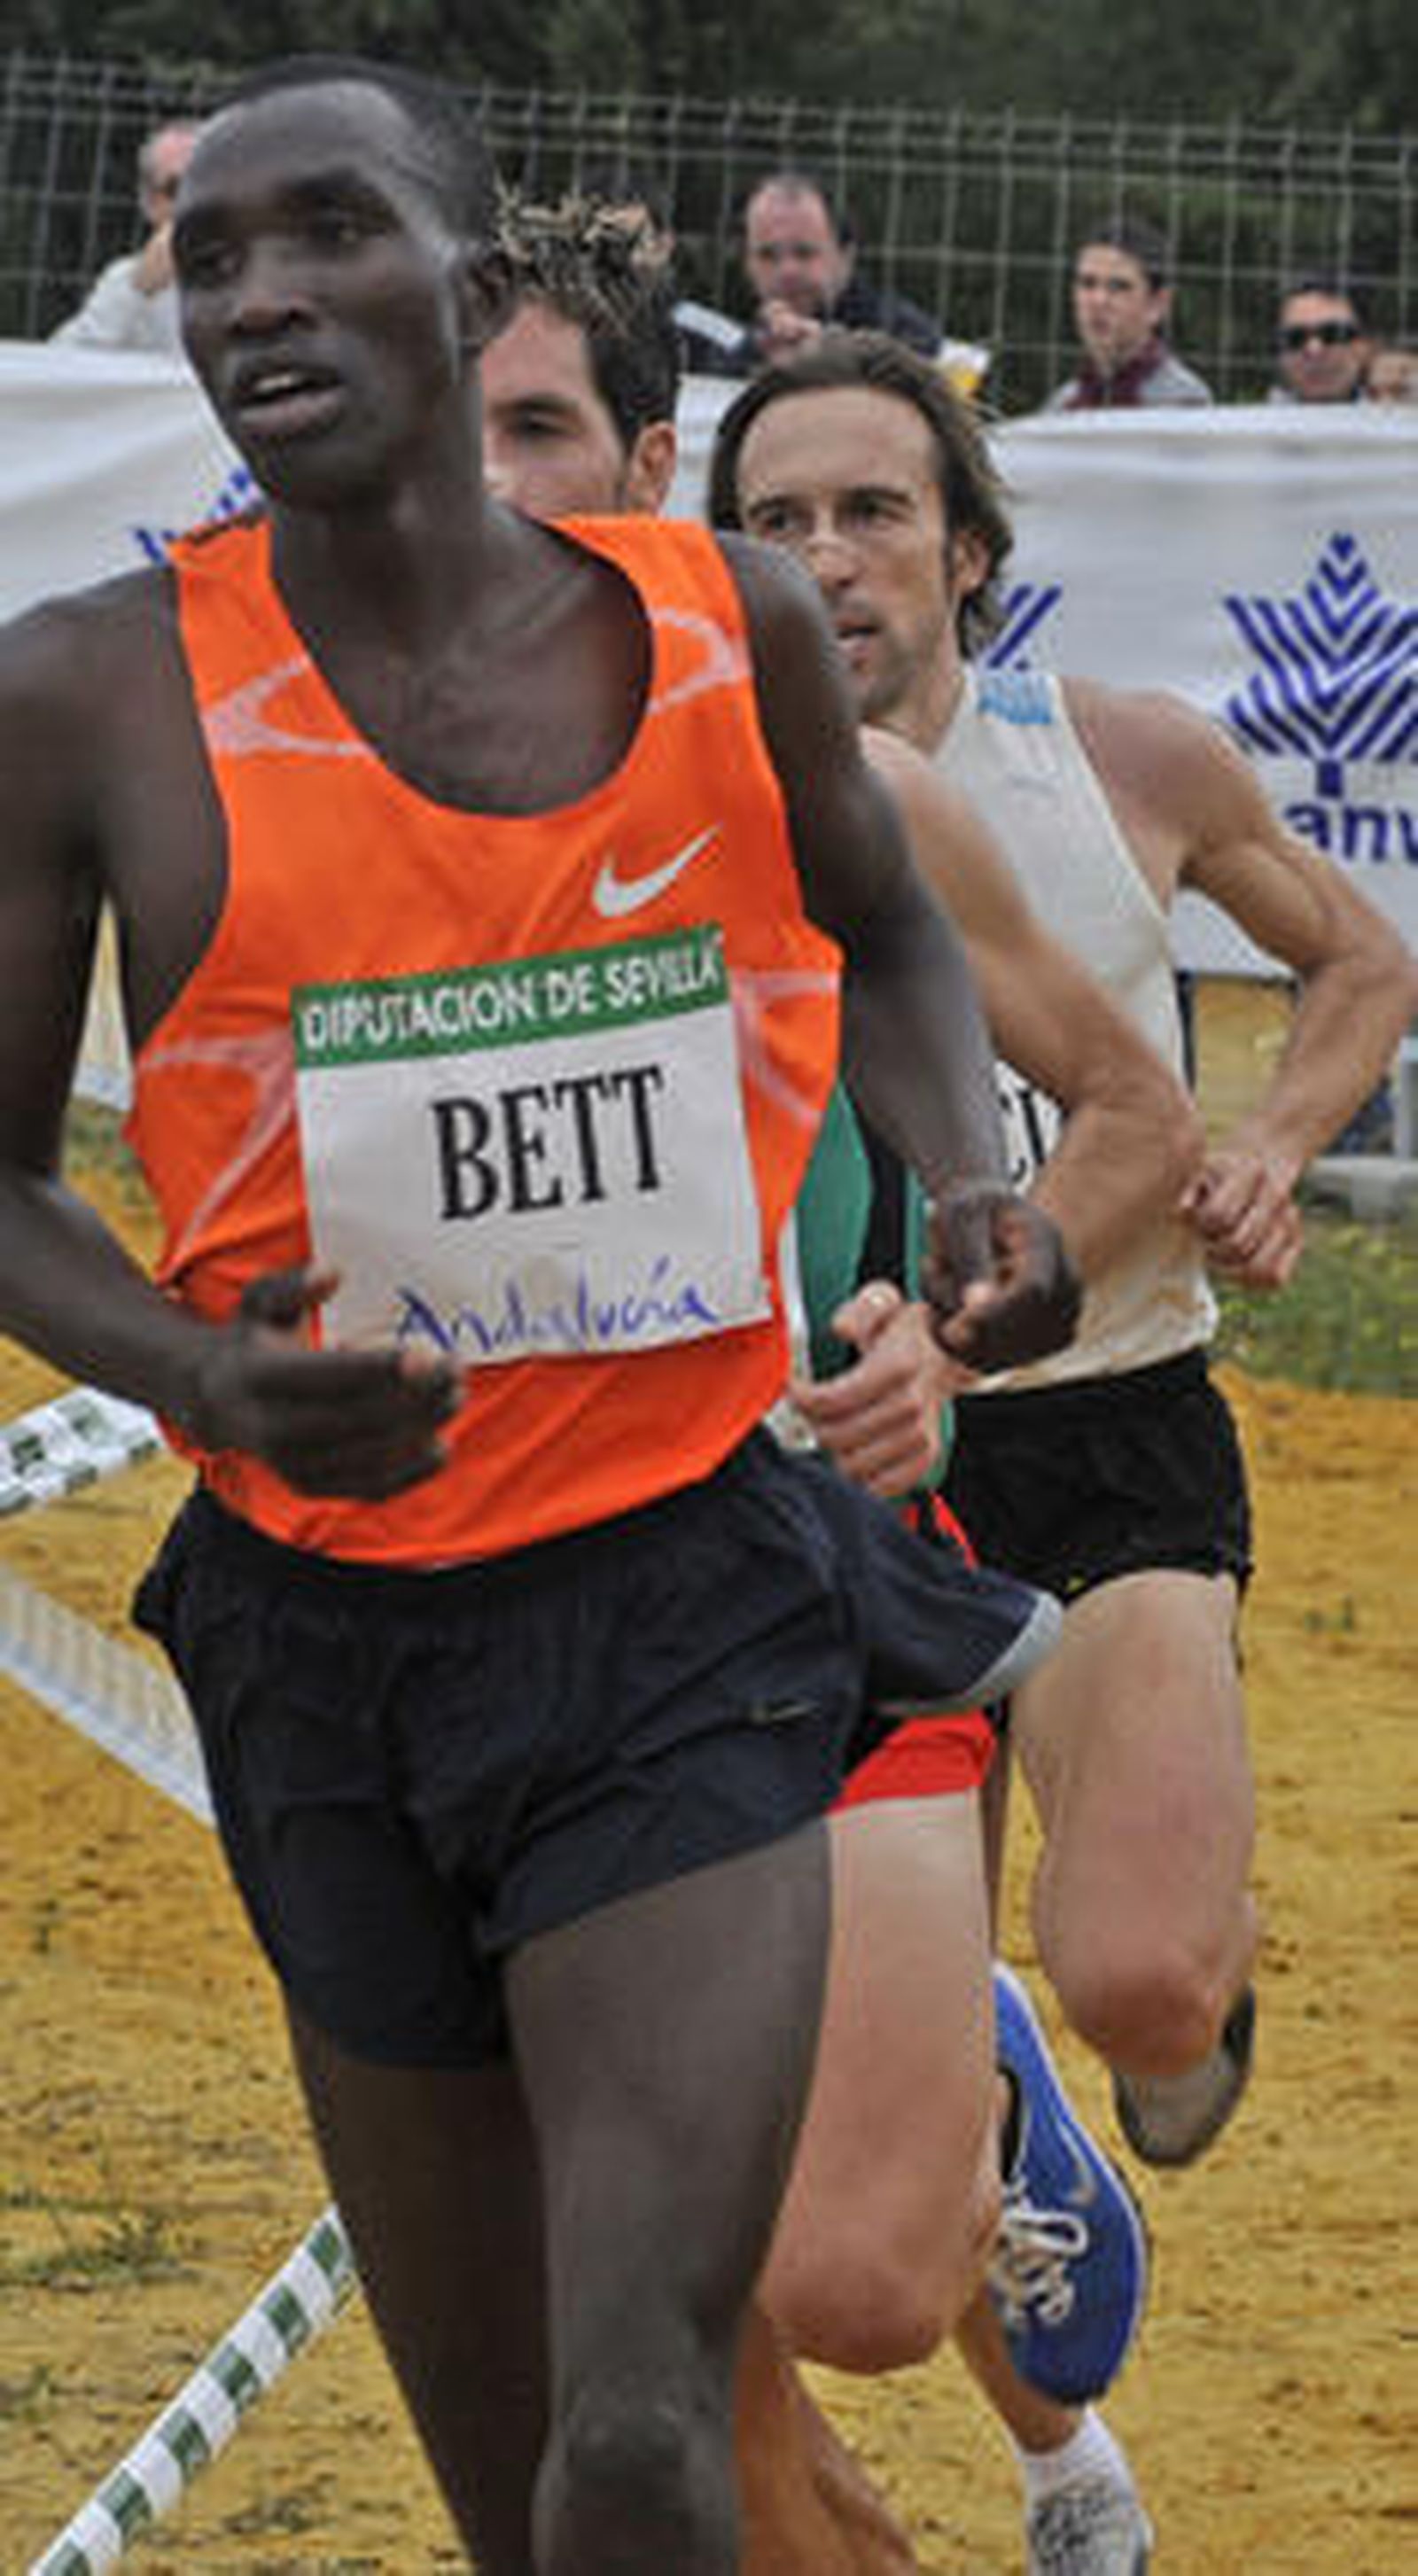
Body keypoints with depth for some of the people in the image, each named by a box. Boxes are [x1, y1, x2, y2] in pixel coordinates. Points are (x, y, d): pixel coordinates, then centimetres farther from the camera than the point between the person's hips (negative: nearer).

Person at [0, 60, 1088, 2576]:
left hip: (687, 1610, -1)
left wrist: (970, 1179, 0)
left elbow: (885, 933, 20)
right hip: (333, 1644, 1)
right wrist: (204, 1374, -19)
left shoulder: (729, 628, -2)